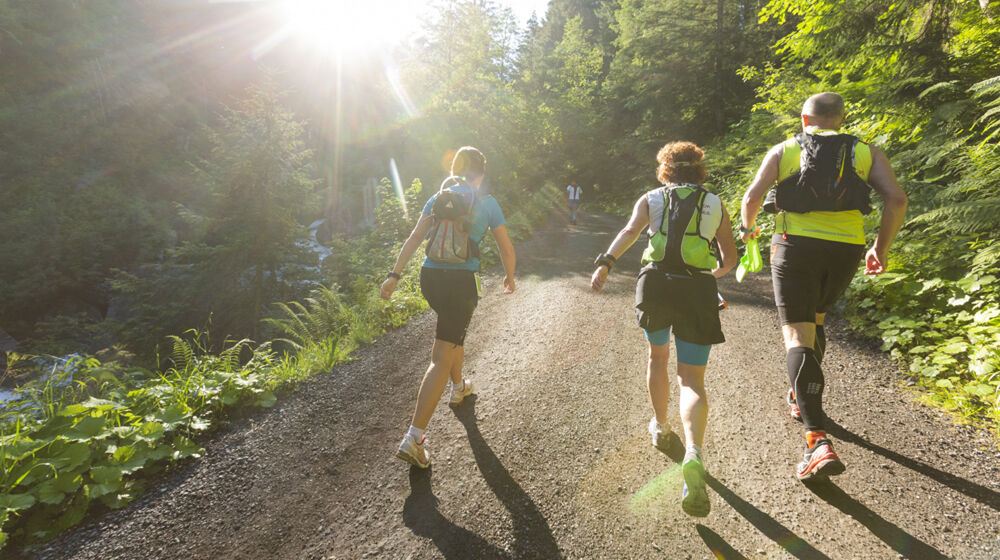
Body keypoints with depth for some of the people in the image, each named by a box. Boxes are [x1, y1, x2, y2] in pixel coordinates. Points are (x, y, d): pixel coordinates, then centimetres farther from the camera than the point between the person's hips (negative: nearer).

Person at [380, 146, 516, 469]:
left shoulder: (438, 198, 11)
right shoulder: (487, 203, 2)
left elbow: (414, 239, 2)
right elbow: (506, 250, 5)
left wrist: (394, 275, 0)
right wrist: (510, 278, 22)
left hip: (430, 277, 5)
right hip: (461, 282, -5)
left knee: (454, 332, 32)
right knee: (441, 359, -4)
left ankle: (458, 388, 53)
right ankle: (413, 439, -8)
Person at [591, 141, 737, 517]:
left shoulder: (651, 199, 13)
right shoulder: (715, 205, 16)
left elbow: (630, 230, -7)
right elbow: (730, 260, 17)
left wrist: (606, 263, -19)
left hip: (656, 284, 0)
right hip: (698, 290, 0)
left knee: (658, 356, 25)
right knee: (692, 380, -1)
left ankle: (660, 428, 38)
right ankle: (694, 454, -26)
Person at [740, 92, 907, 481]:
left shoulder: (783, 150, 10)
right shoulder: (866, 153, 14)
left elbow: (752, 196, -1)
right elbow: (896, 199, 2)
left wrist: (748, 228, 19)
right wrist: (881, 248, 12)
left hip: (796, 246, -3)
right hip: (845, 250, 3)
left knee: (797, 336, -7)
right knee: (814, 318, 27)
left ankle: (818, 441, -19)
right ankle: (803, 398, 40)